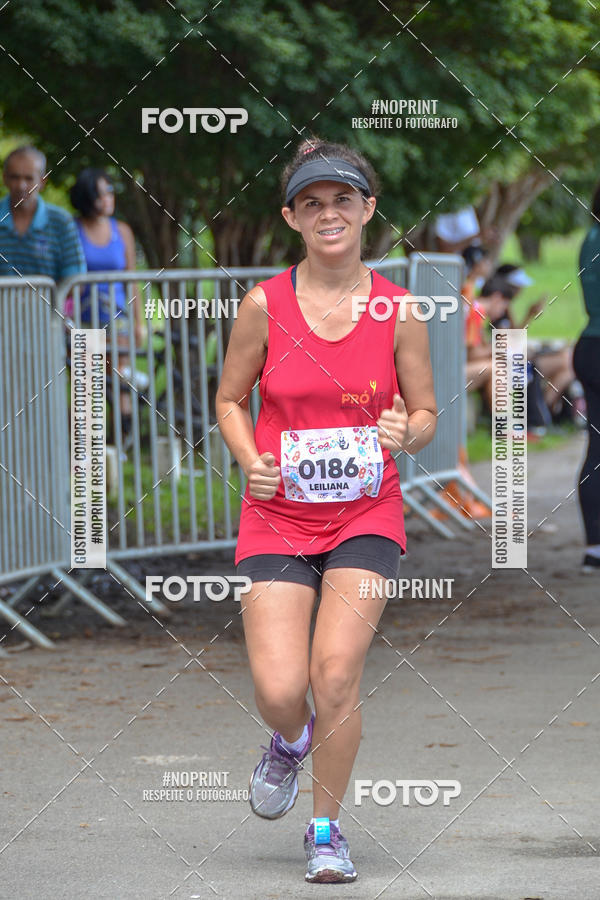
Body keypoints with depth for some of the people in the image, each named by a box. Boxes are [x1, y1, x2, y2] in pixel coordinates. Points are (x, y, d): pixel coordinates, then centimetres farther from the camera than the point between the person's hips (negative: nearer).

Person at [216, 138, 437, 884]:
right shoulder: (264, 305, -5)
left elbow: (426, 413, 7)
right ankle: (289, 743, 28)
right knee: (279, 692, -11)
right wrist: (251, 461, -10)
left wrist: (406, 432, -16)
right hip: (278, 516, 0)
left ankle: (327, 828, 6)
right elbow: (229, 399, 8)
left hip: (366, 517, 0)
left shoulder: (396, 311, -3)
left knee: (337, 674, -16)